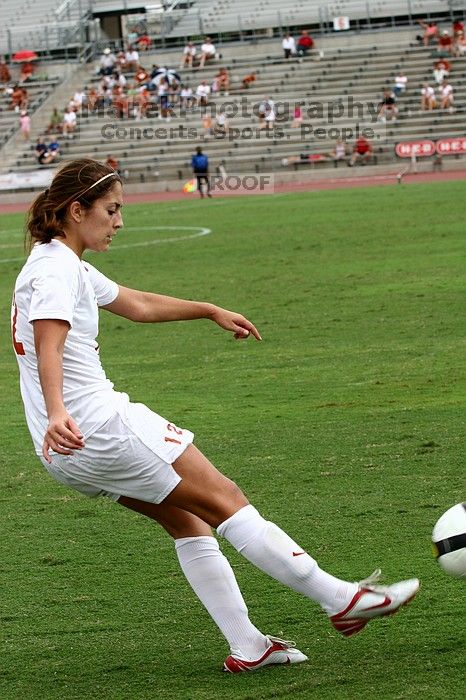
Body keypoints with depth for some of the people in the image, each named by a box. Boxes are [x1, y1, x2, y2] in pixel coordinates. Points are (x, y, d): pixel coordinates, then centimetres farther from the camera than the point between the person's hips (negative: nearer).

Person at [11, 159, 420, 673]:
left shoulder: (67, 267, 18)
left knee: (186, 521, 13)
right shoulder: (57, 270, -14)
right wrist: (58, 415, -46)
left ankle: (246, 647, 11)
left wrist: (211, 311, 37)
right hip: (98, 426, -10)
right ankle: (339, 598, 0)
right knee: (224, 500, -4)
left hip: (67, 454, 10)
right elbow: (49, 350, -30)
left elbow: (137, 305, 31)